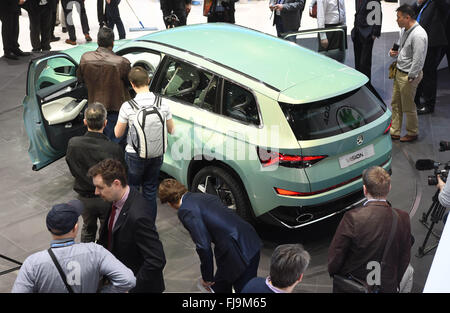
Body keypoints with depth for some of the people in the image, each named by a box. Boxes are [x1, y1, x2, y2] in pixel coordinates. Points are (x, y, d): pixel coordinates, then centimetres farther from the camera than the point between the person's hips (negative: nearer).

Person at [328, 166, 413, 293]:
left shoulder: (353, 218, -21)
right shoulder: (403, 219, -12)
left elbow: (334, 258, -12)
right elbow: (404, 259, 0)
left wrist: (333, 273, 7)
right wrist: (394, 284, 15)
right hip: (387, 287, 1)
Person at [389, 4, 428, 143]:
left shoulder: (418, 35, -24)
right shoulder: (404, 30, 5)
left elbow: (418, 60, -23)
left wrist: (410, 77, -19)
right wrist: (393, 52, 2)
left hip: (409, 75, -9)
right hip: (399, 71, 9)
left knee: (408, 107, 5)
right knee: (395, 104, 16)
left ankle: (412, 133, 24)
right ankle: (394, 132, 27)